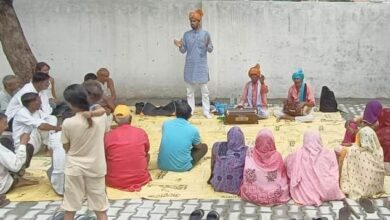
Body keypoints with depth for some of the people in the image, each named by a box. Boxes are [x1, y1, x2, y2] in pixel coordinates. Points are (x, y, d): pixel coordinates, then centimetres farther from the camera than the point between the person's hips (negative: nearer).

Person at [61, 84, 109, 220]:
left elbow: (66, 148, -5)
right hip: (96, 167, 2)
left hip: (75, 168, -2)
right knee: (100, 208, 12)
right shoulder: (101, 117, -12)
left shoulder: (68, 123, -18)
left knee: (70, 207, 12)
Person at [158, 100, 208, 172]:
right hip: (182, 167, -4)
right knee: (204, 147, 17)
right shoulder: (193, 129, -9)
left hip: (162, 165, 4)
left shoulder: (166, 124, 0)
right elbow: (199, 147, 10)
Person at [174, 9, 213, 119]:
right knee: (190, 91, 7)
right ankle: (190, 111, 15)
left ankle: (206, 111, 9)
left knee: (204, 90, 2)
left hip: (201, 66, -2)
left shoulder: (205, 34, -1)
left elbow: (210, 50, -1)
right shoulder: (186, 34, 5)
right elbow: (184, 50, 5)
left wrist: (207, 46, -23)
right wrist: (180, 46, -16)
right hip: (190, 66, 2)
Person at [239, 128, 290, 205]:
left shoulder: (250, 154, -17)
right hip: (274, 196, 0)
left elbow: (247, 176, -6)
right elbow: (283, 177, -8)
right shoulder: (277, 156, -19)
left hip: (253, 196, 1)